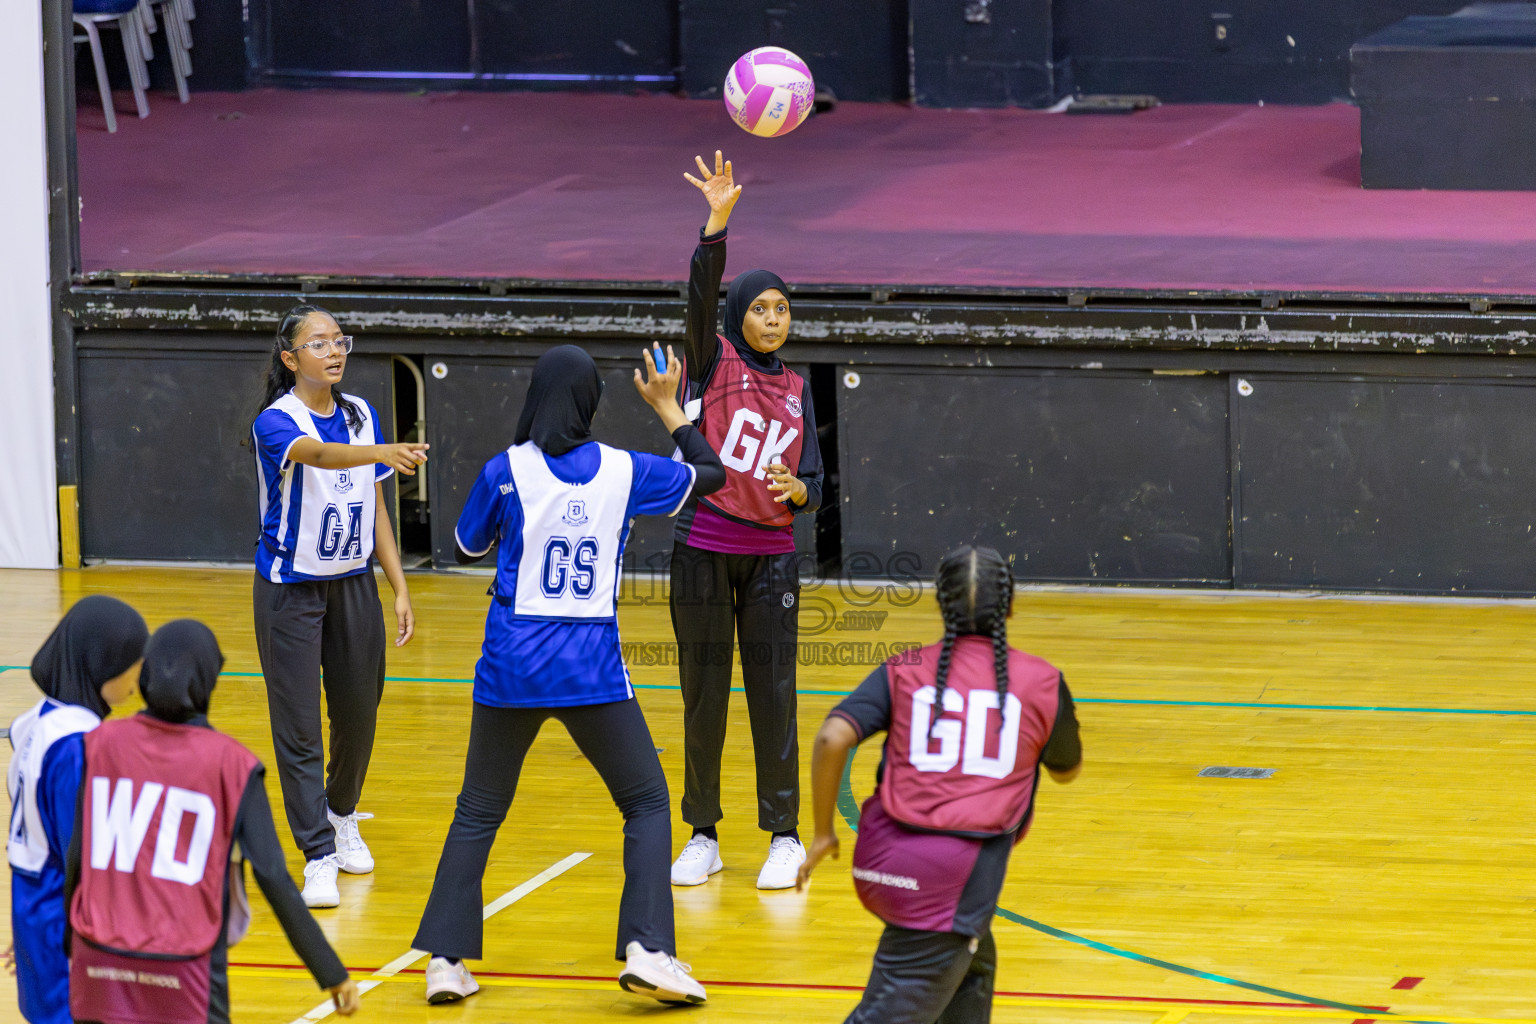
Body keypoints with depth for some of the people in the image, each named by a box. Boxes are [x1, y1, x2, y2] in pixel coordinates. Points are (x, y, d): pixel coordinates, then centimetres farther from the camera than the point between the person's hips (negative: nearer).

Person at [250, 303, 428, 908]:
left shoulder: (361, 415, 4)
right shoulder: (276, 421, -15)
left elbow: (375, 508, 10)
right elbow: (318, 454, -38)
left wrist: (401, 589, 5)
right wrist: (384, 453, -56)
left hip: (354, 585, 5)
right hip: (291, 590, -5)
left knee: (358, 713, 13)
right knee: (298, 724, -6)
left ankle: (341, 815, 38)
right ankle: (319, 855, -2)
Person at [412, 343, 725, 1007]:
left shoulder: (506, 471, -6)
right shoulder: (622, 472, -2)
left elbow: (467, 550, 11)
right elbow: (711, 473, 16)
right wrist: (669, 408, 27)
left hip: (510, 668, 1)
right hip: (591, 671, -1)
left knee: (479, 812, 15)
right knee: (647, 804, 11)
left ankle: (446, 960, 9)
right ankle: (646, 950, -5)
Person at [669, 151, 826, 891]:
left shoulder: (795, 388, 10)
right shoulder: (714, 360, 0)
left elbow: (814, 484, 10)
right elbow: (701, 292, -18)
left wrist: (797, 489, -14)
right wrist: (718, 219, -32)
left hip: (772, 557, 2)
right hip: (703, 551, -2)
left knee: (773, 696, 1)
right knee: (703, 697, 4)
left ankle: (784, 837, 8)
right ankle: (702, 836, 14)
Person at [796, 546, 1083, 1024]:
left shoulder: (903, 672, 7)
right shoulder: (1041, 683, 5)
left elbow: (833, 738, -8)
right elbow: (1066, 768, 24)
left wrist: (823, 832, 3)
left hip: (881, 862, 4)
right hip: (956, 880, -4)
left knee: (973, 965, 30)